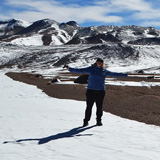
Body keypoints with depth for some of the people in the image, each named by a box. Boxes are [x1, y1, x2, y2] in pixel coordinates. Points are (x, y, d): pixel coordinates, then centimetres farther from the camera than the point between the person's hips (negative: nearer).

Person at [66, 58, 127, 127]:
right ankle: (86, 121, 5)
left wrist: (125, 75, 23)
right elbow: (80, 70, 0)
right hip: (91, 90, -2)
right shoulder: (91, 69, 4)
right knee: (89, 106, -4)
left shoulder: (104, 71, 10)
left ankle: (99, 121, 17)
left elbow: (114, 74, 19)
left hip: (100, 91, 2)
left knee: (99, 106, 3)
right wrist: (70, 69, -9)